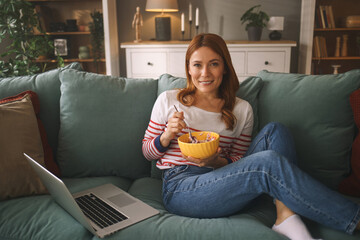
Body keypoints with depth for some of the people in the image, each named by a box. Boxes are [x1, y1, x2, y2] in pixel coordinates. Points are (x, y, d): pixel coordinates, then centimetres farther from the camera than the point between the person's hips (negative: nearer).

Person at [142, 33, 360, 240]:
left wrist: (217, 162, -12)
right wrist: (167, 136, -11)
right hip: (180, 187, -4)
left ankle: (286, 215, -27)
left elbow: (238, 163, 12)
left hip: (222, 182, 4)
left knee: (274, 131, -16)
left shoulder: (242, 110, 10)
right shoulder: (169, 100, 6)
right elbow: (147, 152, 11)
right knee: (270, 162, -27)